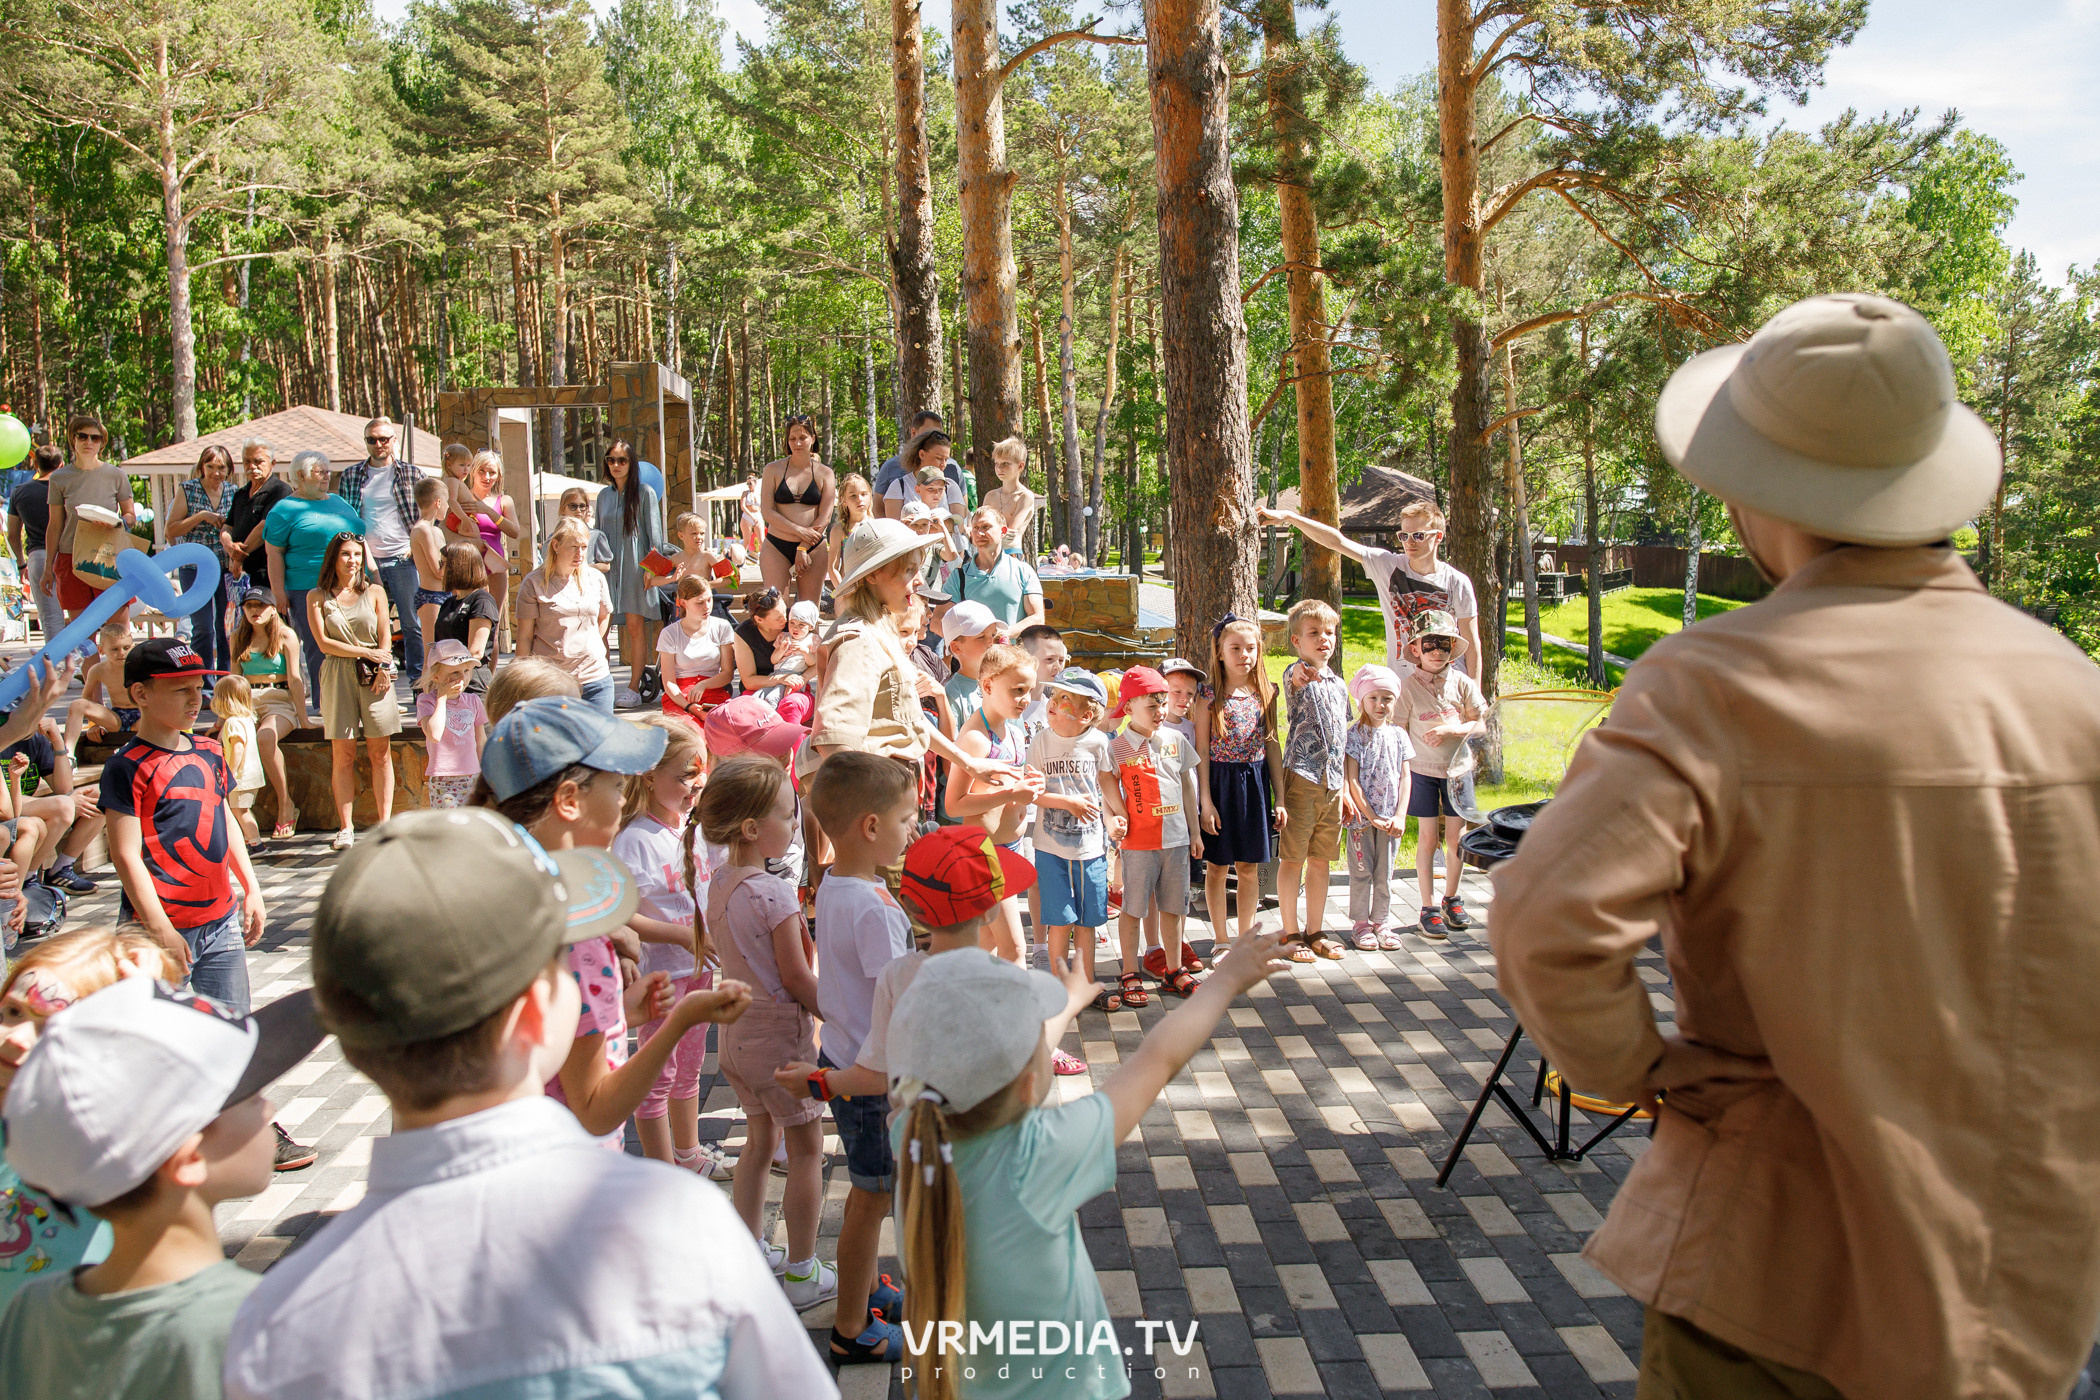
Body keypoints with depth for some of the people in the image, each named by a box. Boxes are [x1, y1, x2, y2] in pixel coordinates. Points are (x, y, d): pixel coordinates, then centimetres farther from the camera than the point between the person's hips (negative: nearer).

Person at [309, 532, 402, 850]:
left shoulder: (374, 593, 12)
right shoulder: (317, 597, 9)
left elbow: (384, 638, 7)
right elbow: (324, 642, 1)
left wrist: (383, 668, -10)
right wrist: (366, 652, -7)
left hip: (374, 676, 1)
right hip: (338, 676, -1)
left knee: (381, 752, -2)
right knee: (342, 754, -2)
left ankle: (385, 822, 1)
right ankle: (345, 828, 2)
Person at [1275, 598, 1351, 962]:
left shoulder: (1338, 685, 15)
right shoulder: (1296, 676, -5)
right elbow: (1294, 678, -33)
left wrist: (1345, 789, 19)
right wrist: (1303, 674, -58)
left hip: (1332, 782, 7)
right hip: (1301, 777, -6)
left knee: (1321, 860, 13)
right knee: (1292, 858, 1)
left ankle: (1315, 932, 24)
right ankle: (1291, 934, 11)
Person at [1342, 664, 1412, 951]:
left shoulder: (1398, 734, 6)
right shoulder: (1355, 734, -5)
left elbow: (1405, 777, 6)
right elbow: (1352, 780, -8)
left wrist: (1400, 816, -5)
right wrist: (1371, 816, -13)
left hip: (1390, 818, 3)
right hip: (1362, 817, -3)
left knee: (1385, 873, 9)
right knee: (1361, 872, 2)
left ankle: (1381, 921, 20)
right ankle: (1360, 923, 13)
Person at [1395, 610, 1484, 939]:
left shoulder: (1462, 682, -1)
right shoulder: (1409, 686, -6)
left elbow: (1481, 724, -1)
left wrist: (1449, 729, -16)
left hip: (1457, 768, 2)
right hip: (1422, 770, -2)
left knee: (1457, 837, 8)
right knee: (1427, 838, -1)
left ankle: (1451, 899, 27)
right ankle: (1429, 909, 6)